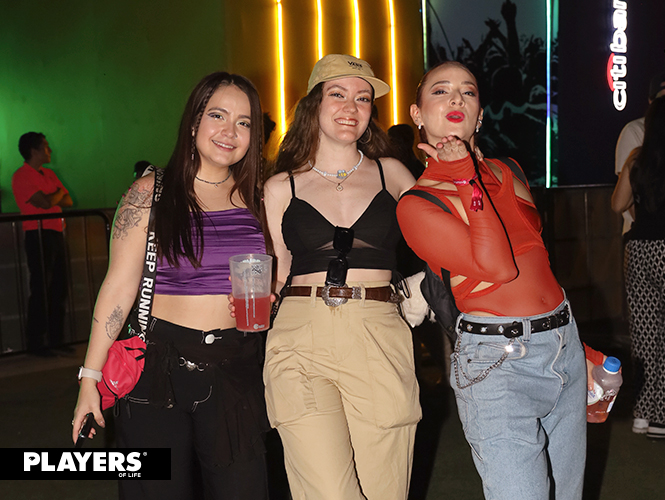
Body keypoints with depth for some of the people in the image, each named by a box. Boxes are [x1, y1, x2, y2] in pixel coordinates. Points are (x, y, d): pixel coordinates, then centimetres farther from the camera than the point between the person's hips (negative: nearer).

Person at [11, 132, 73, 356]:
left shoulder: (49, 174, 18)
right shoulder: (21, 176, -8)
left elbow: (68, 202, 12)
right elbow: (45, 203, -19)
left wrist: (50, 200, -6)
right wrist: (58, 194, 1)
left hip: (56, 234, 8)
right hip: (38, 235, -8)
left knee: (58, 289, 9)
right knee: (41, 290, -5)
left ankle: (56, 339, 17)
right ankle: (35, 342, 2)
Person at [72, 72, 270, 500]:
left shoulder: (256, 196, 7)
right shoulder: (150, 193, -2)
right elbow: (120, 286, -4)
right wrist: (91, 377, -5)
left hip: (237, 368, 3)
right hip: (161, 366, -2)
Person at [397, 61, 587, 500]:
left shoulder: (506, 172, 11)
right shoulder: (416, 204, -8)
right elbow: (498, 267, -19)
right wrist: (468, 179, -15)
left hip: (565, 344, 7)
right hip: (498, 360, -6)